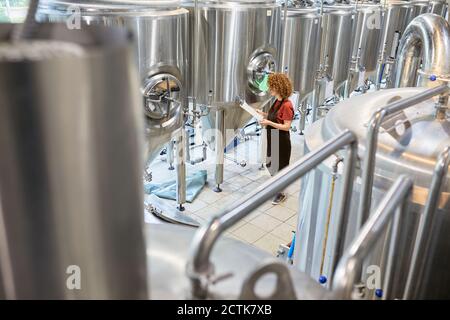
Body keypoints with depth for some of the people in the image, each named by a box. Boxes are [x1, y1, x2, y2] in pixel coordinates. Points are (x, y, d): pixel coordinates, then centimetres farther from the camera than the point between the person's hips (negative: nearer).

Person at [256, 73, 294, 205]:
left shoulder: (286, 105, -23)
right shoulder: (277, 102, 3)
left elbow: (287, 126, -23)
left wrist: (269, 123, -28)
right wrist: (263, 114, 3)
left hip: (281, 141, -9)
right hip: (272, 139, 9)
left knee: (280, 166, 7)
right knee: (271, 164, 20)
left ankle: (281, 193, 24)